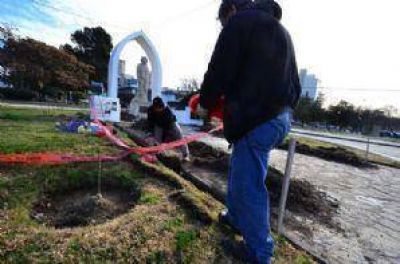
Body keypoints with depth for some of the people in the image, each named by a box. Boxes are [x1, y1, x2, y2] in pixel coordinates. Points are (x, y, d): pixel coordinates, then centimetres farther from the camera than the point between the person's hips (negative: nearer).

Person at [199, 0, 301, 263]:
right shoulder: (280, 29, 24)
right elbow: (292, 81, 23)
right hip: (280, 117, 10)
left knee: (249, 185, 3)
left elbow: (220, 71, -10)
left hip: (256, 119, -10)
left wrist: (206, 102, 8)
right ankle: (236, 216, 42)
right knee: (240, 171, 23)